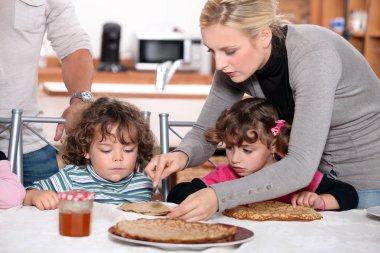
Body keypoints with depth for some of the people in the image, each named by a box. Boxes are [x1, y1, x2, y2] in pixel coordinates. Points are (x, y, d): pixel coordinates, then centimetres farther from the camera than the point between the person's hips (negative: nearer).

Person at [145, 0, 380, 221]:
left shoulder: (313, 55, -34)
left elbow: (301, 166, -40)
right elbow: (204, 132, -7)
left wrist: (219, 196, -48)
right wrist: (183, 155, -31)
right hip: (319, 175, 5)